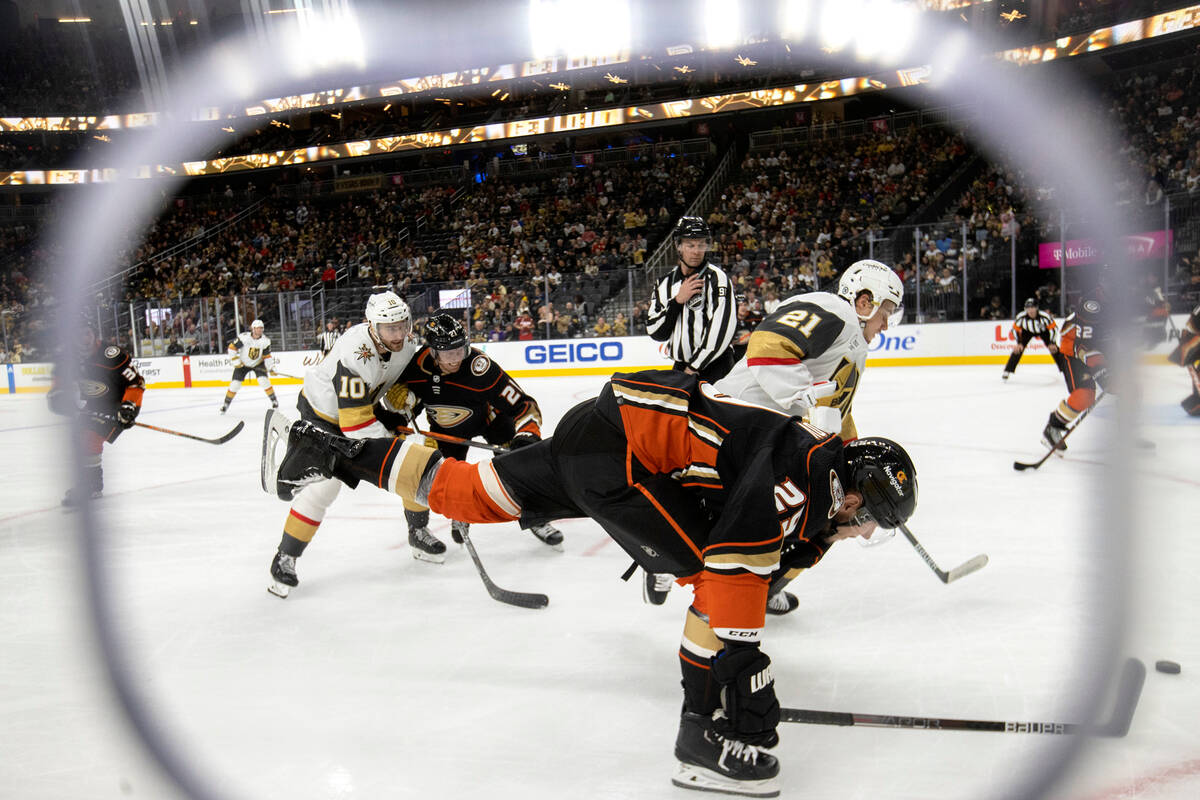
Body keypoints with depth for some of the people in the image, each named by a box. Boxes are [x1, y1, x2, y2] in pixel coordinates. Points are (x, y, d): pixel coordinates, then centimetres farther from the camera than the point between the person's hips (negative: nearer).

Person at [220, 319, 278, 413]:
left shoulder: (265, 340, -15)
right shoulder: (244, 337, -25)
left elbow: (267, 356, -9)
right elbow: (232, 347, -18)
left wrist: (271, 368, -19)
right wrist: (236, 361, -17)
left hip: (258, 363, 1)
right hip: (243, 363, -1)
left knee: (264, 380, -18)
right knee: (235, 383, -4)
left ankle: (274, 400, -3)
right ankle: (226, 403, 15)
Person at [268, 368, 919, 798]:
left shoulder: (806, 474, 13)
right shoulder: (800, 473, -18)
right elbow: (734, 573, -23)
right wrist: (742, 685, -17)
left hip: (592, 429, 10)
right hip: (615, 447, -10)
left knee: (473, 495, 17)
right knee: (724, 566, -10)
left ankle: (333, 453, 29)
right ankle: (706, 736, -4)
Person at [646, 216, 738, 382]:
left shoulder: (717, 278, -7)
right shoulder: (666, 283, 10)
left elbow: (722, 329, -16)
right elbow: (655, 332, 2)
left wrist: (694, 366, -15)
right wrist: (677, 300, -11)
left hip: (713, 366, -6)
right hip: (679, 367, 6)